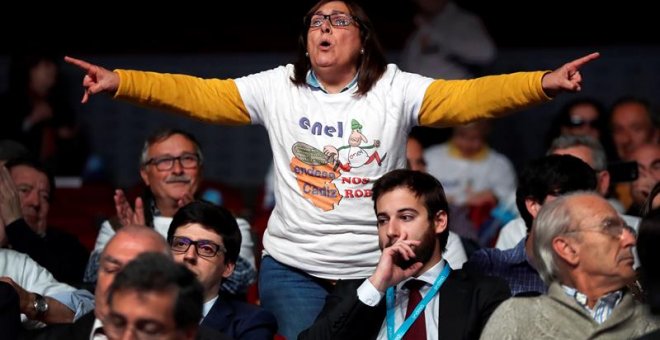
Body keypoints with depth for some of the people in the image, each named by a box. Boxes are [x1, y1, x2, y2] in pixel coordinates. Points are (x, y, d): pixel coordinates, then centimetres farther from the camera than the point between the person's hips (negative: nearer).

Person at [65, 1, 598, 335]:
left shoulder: (394, 90, -3)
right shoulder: (277, 89, 2)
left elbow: (468, 97, -14)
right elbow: (200, 95, -2)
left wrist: (542, 84, -29)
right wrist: (120, 83, -13)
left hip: (375, 269, 0)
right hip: (293, 266, 1)